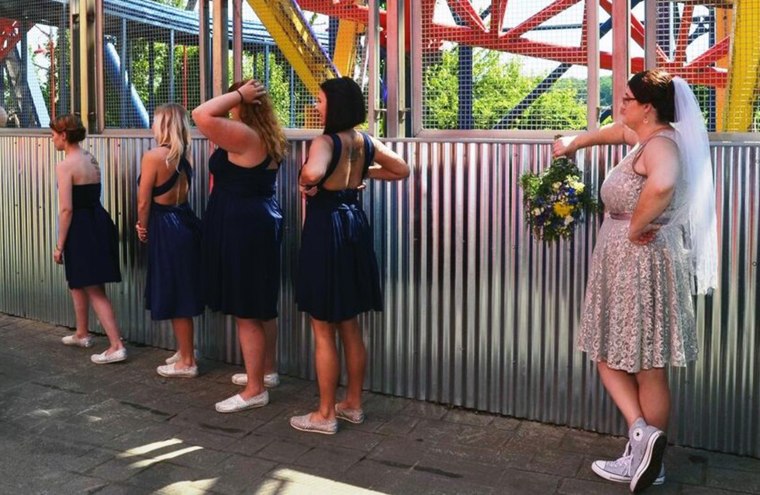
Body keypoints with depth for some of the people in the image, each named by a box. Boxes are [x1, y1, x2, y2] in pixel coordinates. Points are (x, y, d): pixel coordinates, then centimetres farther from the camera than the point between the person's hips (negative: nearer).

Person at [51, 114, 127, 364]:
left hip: (80, 228, -9)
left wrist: (59, 245, -12)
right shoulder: (91, 160, 10)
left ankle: (116, 347, -8)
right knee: (77, 282, 24)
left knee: (94, 290, -6)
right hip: (98, 222, 9)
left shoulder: (65, 166, -15)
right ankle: (82, 334, 37)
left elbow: (66, 209, -18)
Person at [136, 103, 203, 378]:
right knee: (182, 292, 19)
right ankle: (185, 350, 32)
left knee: (174, 296, 3)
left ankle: (186, 362, 13)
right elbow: (178, 191, 8)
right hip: (185, 221, 8)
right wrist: (149, 225, 10)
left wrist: (143, 227, 5)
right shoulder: (184, 155, 5)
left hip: (167, 228, -8)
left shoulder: (153, 156, -17)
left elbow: (144, 202, -13)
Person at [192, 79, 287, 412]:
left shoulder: (244, 136, -19)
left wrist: (238, 95, -17)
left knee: (246, 312, -4)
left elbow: (202, 116, -27)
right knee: (261, 306, 19)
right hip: (261, 221, 10)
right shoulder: (268, 138, 10)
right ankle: (263, 371, 32)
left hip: (241, 226, -10)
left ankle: (255, 390, 3)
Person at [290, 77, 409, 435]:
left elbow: (313, 172, -39)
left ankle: (325, 415, 12)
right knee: (350, 327, 17)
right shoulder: (366, 142, 6)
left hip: (326, 229, -8)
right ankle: (353, 404, 27)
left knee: (324, 332, 3)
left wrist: (305, 183, -17)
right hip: (354, 225, 8)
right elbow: (402, 170, 18)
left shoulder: (326, 141, -17)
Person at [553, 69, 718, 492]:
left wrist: (636, 227, -27)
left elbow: (662, 186, -42)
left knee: (648, 371, -2)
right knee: (610, 358, 11)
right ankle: (642, 434, 13)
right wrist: (575, 143, 45)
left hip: (644, 266, -9)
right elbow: (618, 131, 36)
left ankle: (646, 449, 5)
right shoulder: (647, 136, 11)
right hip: (624, 265, 9)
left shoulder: (661, 144, -18)